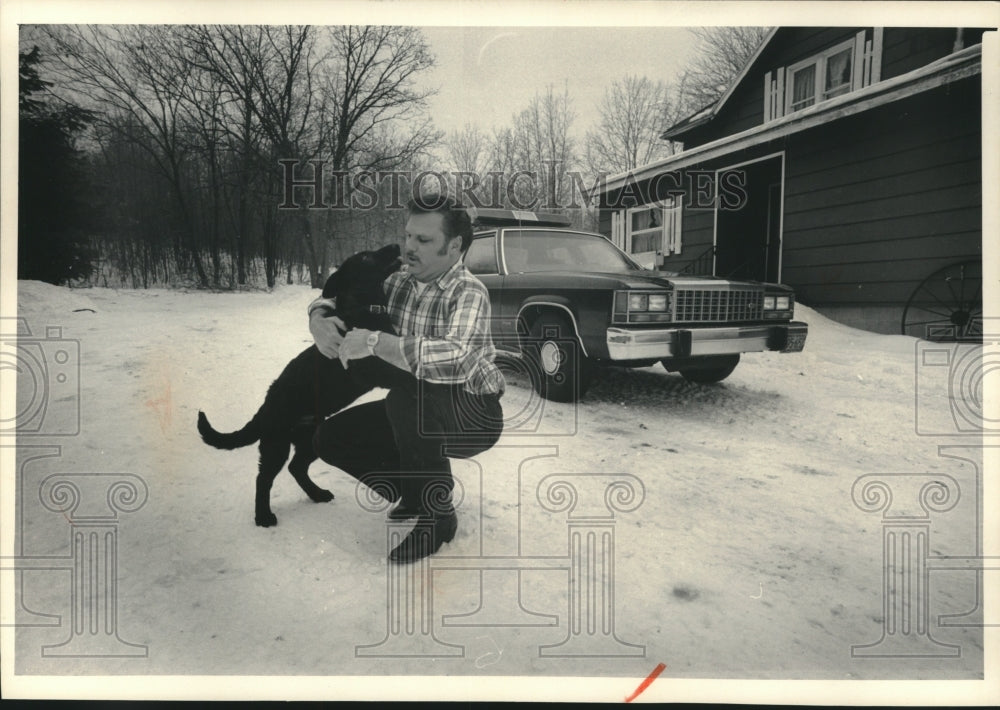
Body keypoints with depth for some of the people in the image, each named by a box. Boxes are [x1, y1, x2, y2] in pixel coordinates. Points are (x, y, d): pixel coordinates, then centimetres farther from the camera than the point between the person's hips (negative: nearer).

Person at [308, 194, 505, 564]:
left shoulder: (469, 292, -21)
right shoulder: (398, 282, -1)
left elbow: (456, 359, -40)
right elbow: (333, 297, 9)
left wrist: (375, 342, -37)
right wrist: (318, 318, -15)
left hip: (474, 416, -7)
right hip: (415, 411, 7)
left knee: (408, 396, -36)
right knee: (331, 437, -4)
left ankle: (439, 517, -14)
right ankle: (417, 493, 15)